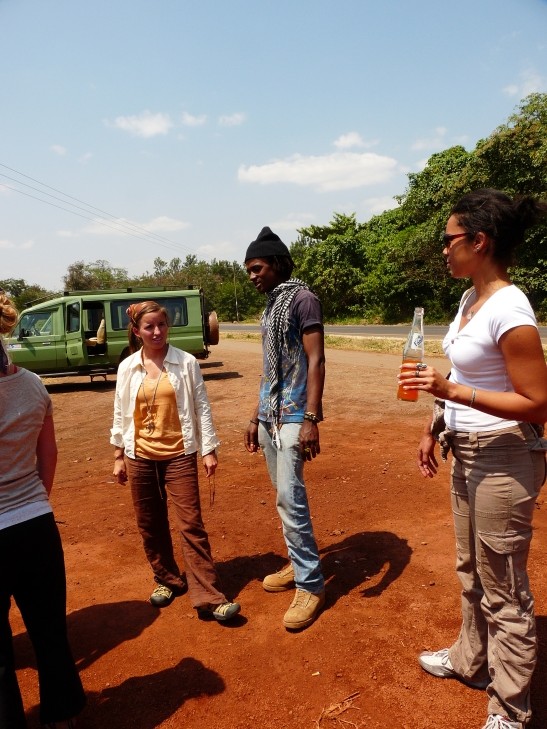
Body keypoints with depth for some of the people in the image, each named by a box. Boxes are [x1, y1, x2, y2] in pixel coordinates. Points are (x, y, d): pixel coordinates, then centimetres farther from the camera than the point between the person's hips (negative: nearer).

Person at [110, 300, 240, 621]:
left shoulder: (186, 362, -6)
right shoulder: (127, 368, 1)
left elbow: (202, 407, -2)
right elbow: (121, 414, 8)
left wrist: (209, 449, -5)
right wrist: (119, 456, 10)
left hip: (179, 455, -3)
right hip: (140, 457, 3)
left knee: (192, 525, -3)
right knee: (151, 525, 14)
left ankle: (209, 598, 3)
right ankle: (168, 580, 35)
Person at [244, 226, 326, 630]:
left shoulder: (302, 299, -7)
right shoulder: (270, 306, 17)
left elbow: (316, 361, -15)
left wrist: (311, 419, -22)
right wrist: (256, 417, 19)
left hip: (292, 416, -8)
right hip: (270, 415, 9)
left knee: (290, 499, -8)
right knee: (285, 497, 14)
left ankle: (311, 585, 4)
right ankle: (298, 564, 27)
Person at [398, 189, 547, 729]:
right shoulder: (469, 299, 6)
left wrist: (451, 391, -28)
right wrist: (436, 429, 16)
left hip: (504, 459, -9)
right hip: (467, 454, 9)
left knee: (504, 588, 8)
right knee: (471, 569, 24)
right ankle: (471, 660, 47)